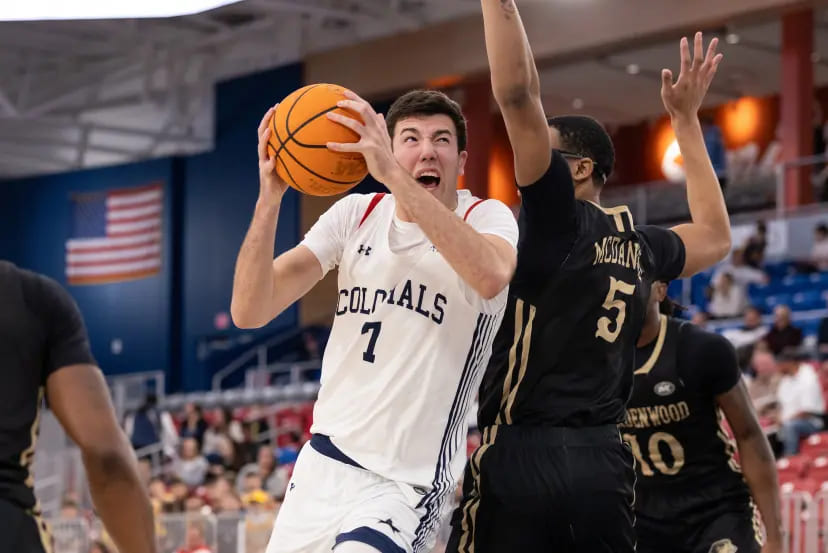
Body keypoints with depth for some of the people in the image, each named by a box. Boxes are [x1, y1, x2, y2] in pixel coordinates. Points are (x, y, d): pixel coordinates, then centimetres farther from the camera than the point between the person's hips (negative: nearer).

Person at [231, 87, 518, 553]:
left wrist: (392, 175, -38)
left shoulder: (487, 218, -7)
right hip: (323, 461, 5)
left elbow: (491, 276, -34)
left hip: (403, 483, -5)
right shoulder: (357, 214, 3)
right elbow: (250, 312, -5)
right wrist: (270, 196, -19)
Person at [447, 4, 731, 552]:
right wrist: (686, 120, 37)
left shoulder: (559, 214, -4)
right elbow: (716, 237, 36)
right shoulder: (641, 247, 14)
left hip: (523, 456, -7)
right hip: (604, 465, 7)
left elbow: (518, 92, -14)